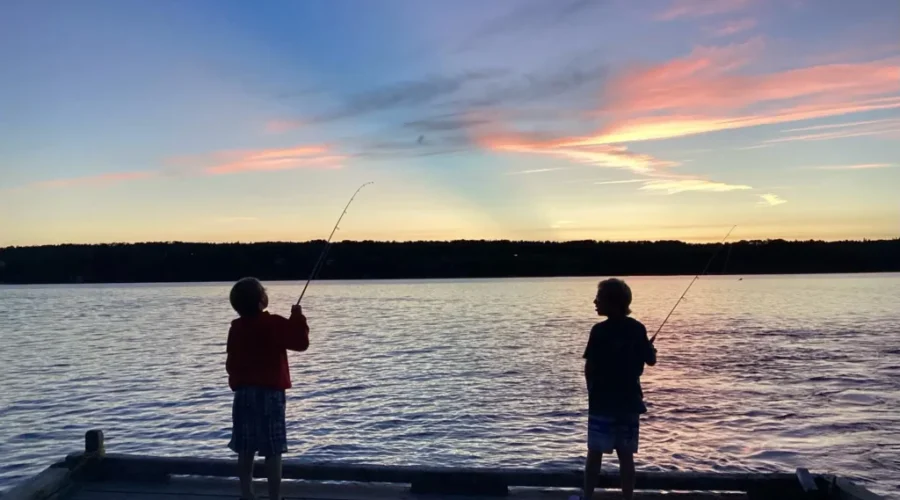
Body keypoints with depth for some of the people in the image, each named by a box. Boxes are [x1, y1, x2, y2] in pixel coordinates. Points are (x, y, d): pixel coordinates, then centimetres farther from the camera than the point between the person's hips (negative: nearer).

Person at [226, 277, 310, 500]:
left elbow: (231, 363, 16)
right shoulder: (274, 324, -13)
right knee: (273, 451, -1)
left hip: (243, 393, 6)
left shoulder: (236, 328, 7)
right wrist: (298, 318, -1)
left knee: (246, 450, 11)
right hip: (270, 393, -6)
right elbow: (301, 342, -12)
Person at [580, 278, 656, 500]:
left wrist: (593, 393, 6)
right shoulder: (638, 329, 0)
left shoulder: (600, 330, -13)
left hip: (602, 402, -3)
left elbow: (589, 368, -11)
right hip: (629, 401, 4)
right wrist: (650, 348, 31)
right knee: (626, 455, 8)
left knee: (595, 453, 6)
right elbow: (651, 360, 9)